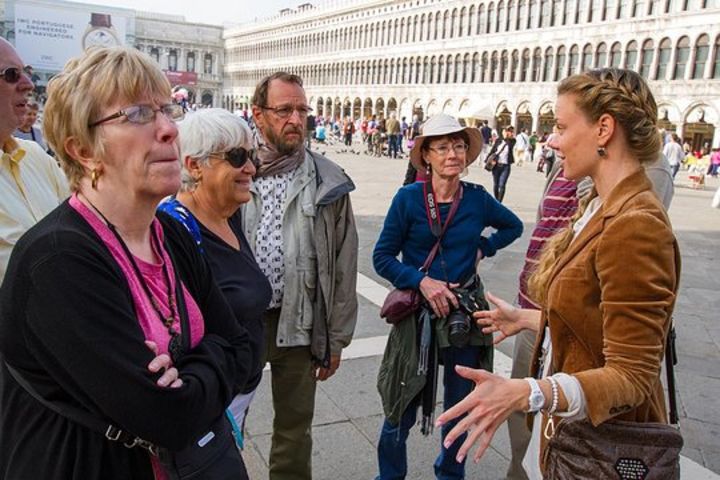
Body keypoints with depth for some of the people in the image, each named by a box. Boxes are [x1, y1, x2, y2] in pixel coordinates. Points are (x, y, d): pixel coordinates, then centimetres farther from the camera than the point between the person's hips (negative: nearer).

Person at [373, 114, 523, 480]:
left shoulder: (477, 198, -2)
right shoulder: (409, 198, -10)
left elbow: (513, 226, 17)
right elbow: (382, 258, -7)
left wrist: (484, 249, 3)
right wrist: (422, 281, -19)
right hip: (417, 311, -2)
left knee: (460, 406, 16)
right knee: (403, 407, 7)